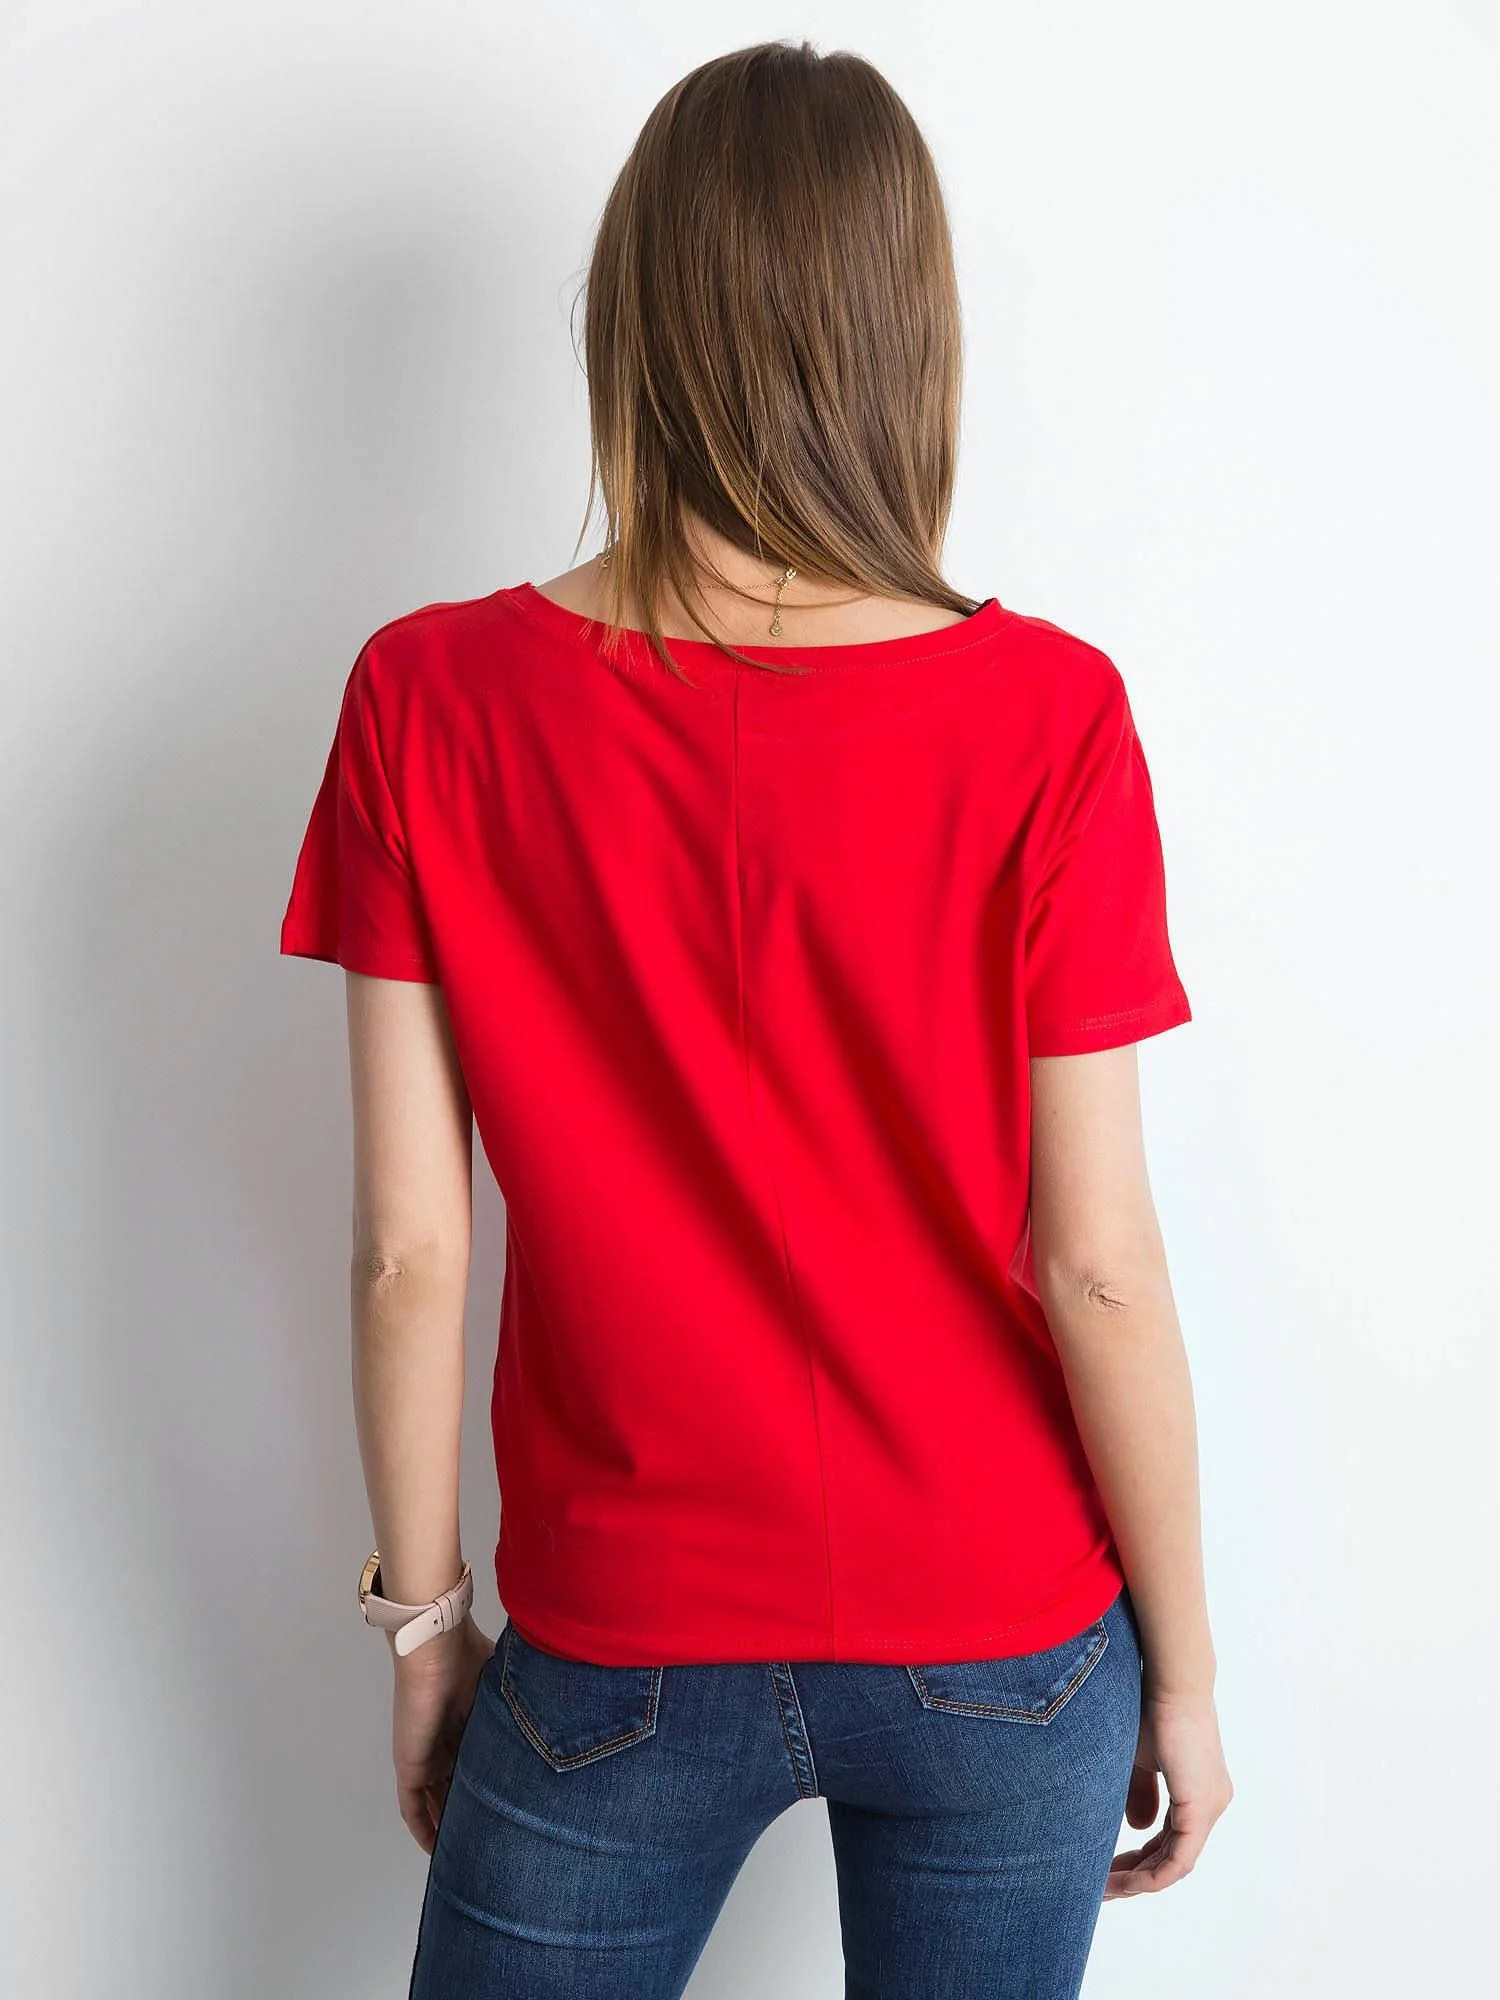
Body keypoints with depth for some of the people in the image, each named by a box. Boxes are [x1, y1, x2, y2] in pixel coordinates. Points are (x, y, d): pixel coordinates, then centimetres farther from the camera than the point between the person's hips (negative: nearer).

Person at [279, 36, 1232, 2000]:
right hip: (1000, 1650, 1)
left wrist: (425, 1618, 5)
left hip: (619, 1646, 0)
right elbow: (1095, 1261, -13)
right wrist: (1185, 1662, 1)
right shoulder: (1046, 718, -17)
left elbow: (407, 1245, -10)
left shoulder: (428, 705, -14)